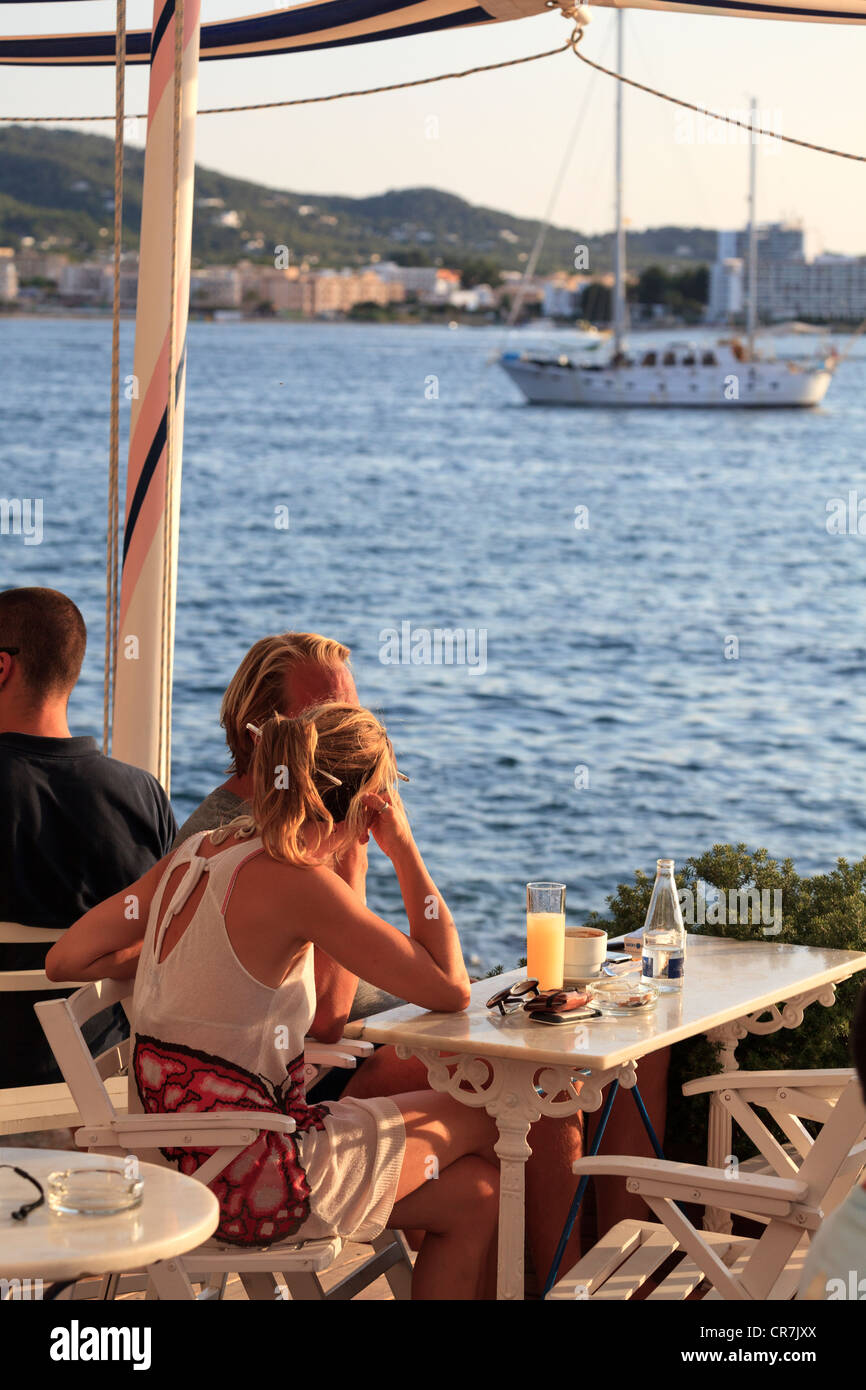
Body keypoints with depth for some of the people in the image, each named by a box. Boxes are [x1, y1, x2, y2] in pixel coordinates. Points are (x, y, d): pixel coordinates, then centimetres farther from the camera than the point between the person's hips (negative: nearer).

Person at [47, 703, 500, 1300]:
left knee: (475, 1195, 18)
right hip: (253, 1181, -8)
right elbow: (451, 988, -13)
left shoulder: (196, 853, 5)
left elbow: (65, 960, 12)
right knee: (480, 1123, 16)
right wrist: (404, 847, -5)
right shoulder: (297, 880, -19)